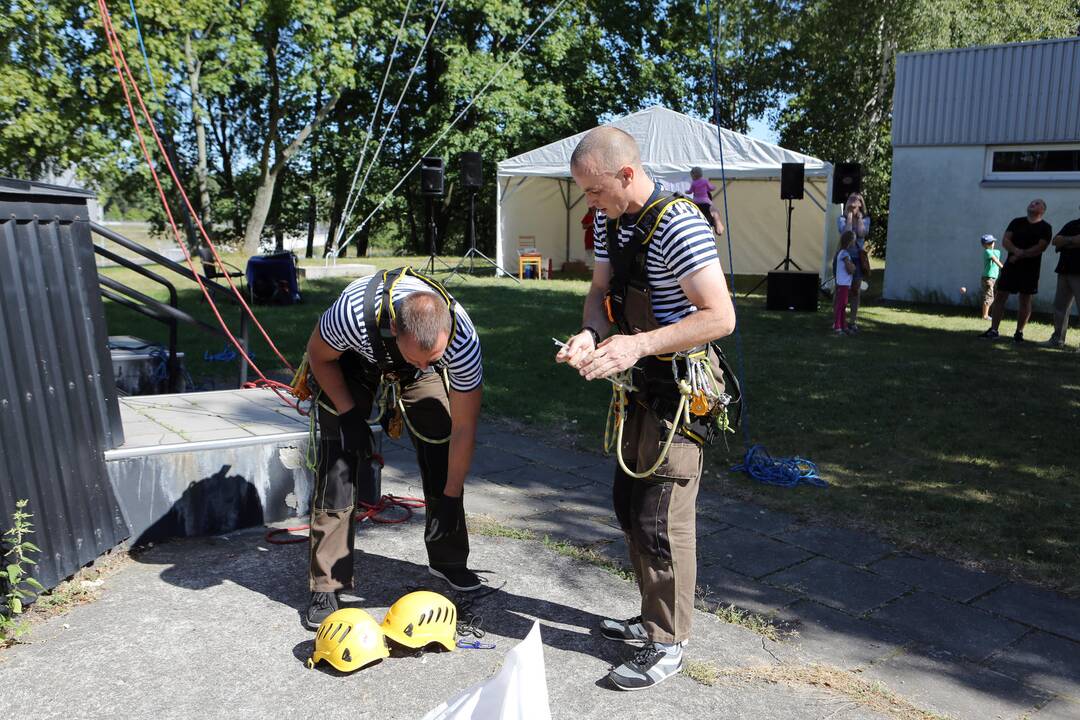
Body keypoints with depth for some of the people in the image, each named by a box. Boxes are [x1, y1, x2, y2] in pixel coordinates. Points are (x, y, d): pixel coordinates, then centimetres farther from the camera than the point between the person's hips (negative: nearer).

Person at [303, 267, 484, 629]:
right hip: (352, 356, -1)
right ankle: (326, 585, -2)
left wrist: (450, 499, -20)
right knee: (338, 461, -13)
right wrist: (349, 415, -20)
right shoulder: (352, 313, -44)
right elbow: (318, 356, -17)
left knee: (443, 456, -6)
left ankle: (449, 561, 17)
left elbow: (463, 428, -25)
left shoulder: (462, 339, -38)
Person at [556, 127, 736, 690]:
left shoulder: (678, 225, -22)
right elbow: (600, 290, 13)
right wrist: (589, 335, -9)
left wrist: (638, 345, -31)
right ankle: (654, 619, 34)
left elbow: (720, 317, -25)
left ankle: (668, 644, 14)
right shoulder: (610, 221, 5)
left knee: (661, 517, -4)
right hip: (640, 387, 9)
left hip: (680, 389, -9)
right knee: (628, 502, 17)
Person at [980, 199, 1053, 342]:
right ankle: (993, 330, -1)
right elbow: (1005, 240, -1)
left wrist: (1020, 255, -16)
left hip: (1030, 269, -2)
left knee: (1025, 300, 2)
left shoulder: (1045, 227, 1)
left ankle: (1019, 332, 8)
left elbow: (1041, 247, -11)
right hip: (1010, 265, 2)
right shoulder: (1017, 222, 10)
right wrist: (1016, 251, -20)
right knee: (1000, 296, -3)